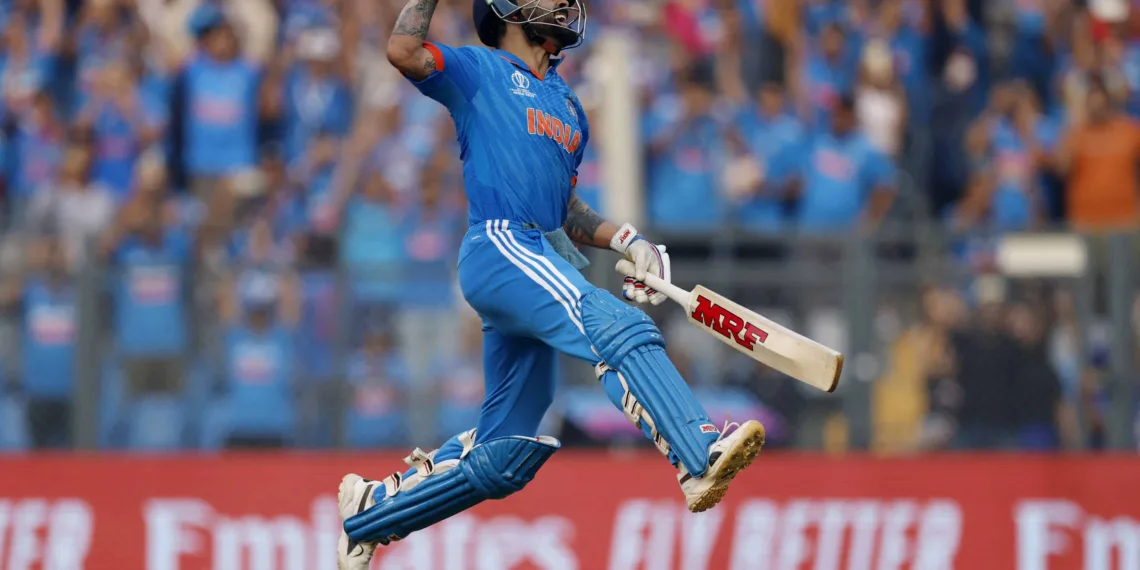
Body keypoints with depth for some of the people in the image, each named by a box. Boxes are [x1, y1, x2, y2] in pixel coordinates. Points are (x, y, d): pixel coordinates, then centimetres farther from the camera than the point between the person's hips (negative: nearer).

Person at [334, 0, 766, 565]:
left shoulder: (568, 105, 31)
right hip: (500, 249, -8)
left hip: (549, 261, 8)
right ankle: (699, 459, -51)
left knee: (503, 460, 6)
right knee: (620, 327, -33)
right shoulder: (479, 70, 10)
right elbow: (404, 52, -9)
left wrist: (626, 241, 16)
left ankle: (370, 510, 22)